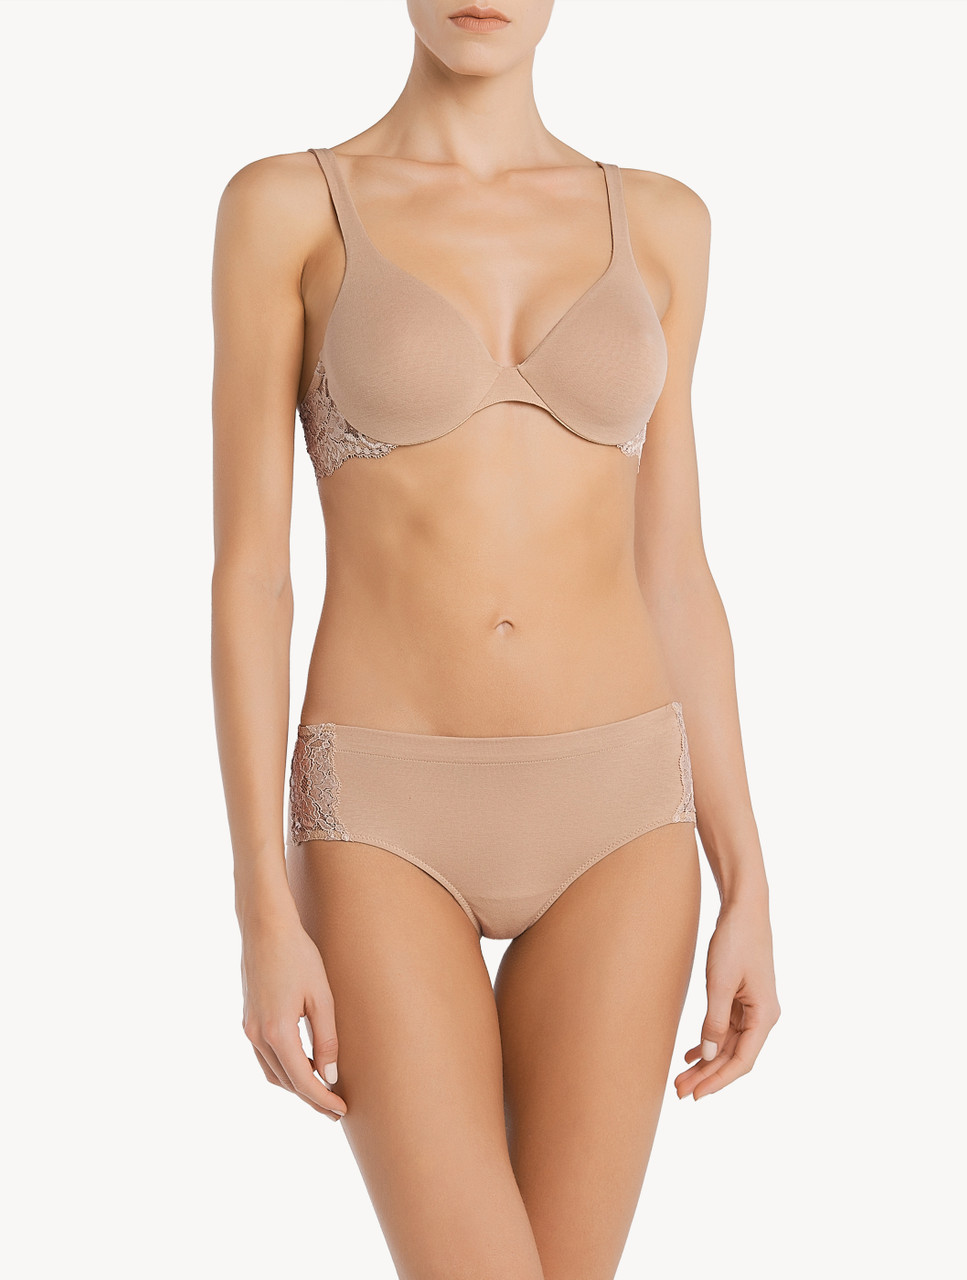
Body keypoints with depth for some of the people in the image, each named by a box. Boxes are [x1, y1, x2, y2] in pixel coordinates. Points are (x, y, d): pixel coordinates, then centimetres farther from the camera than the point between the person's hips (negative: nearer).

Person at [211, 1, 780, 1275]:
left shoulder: (657, 223, 8)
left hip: (609, 815, 3)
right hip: (392, 824, -2)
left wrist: (746, 889, 5)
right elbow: (247, 569, -5)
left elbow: (670, 575, 8)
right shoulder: (282, 206, -1)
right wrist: (266, 915, -10)